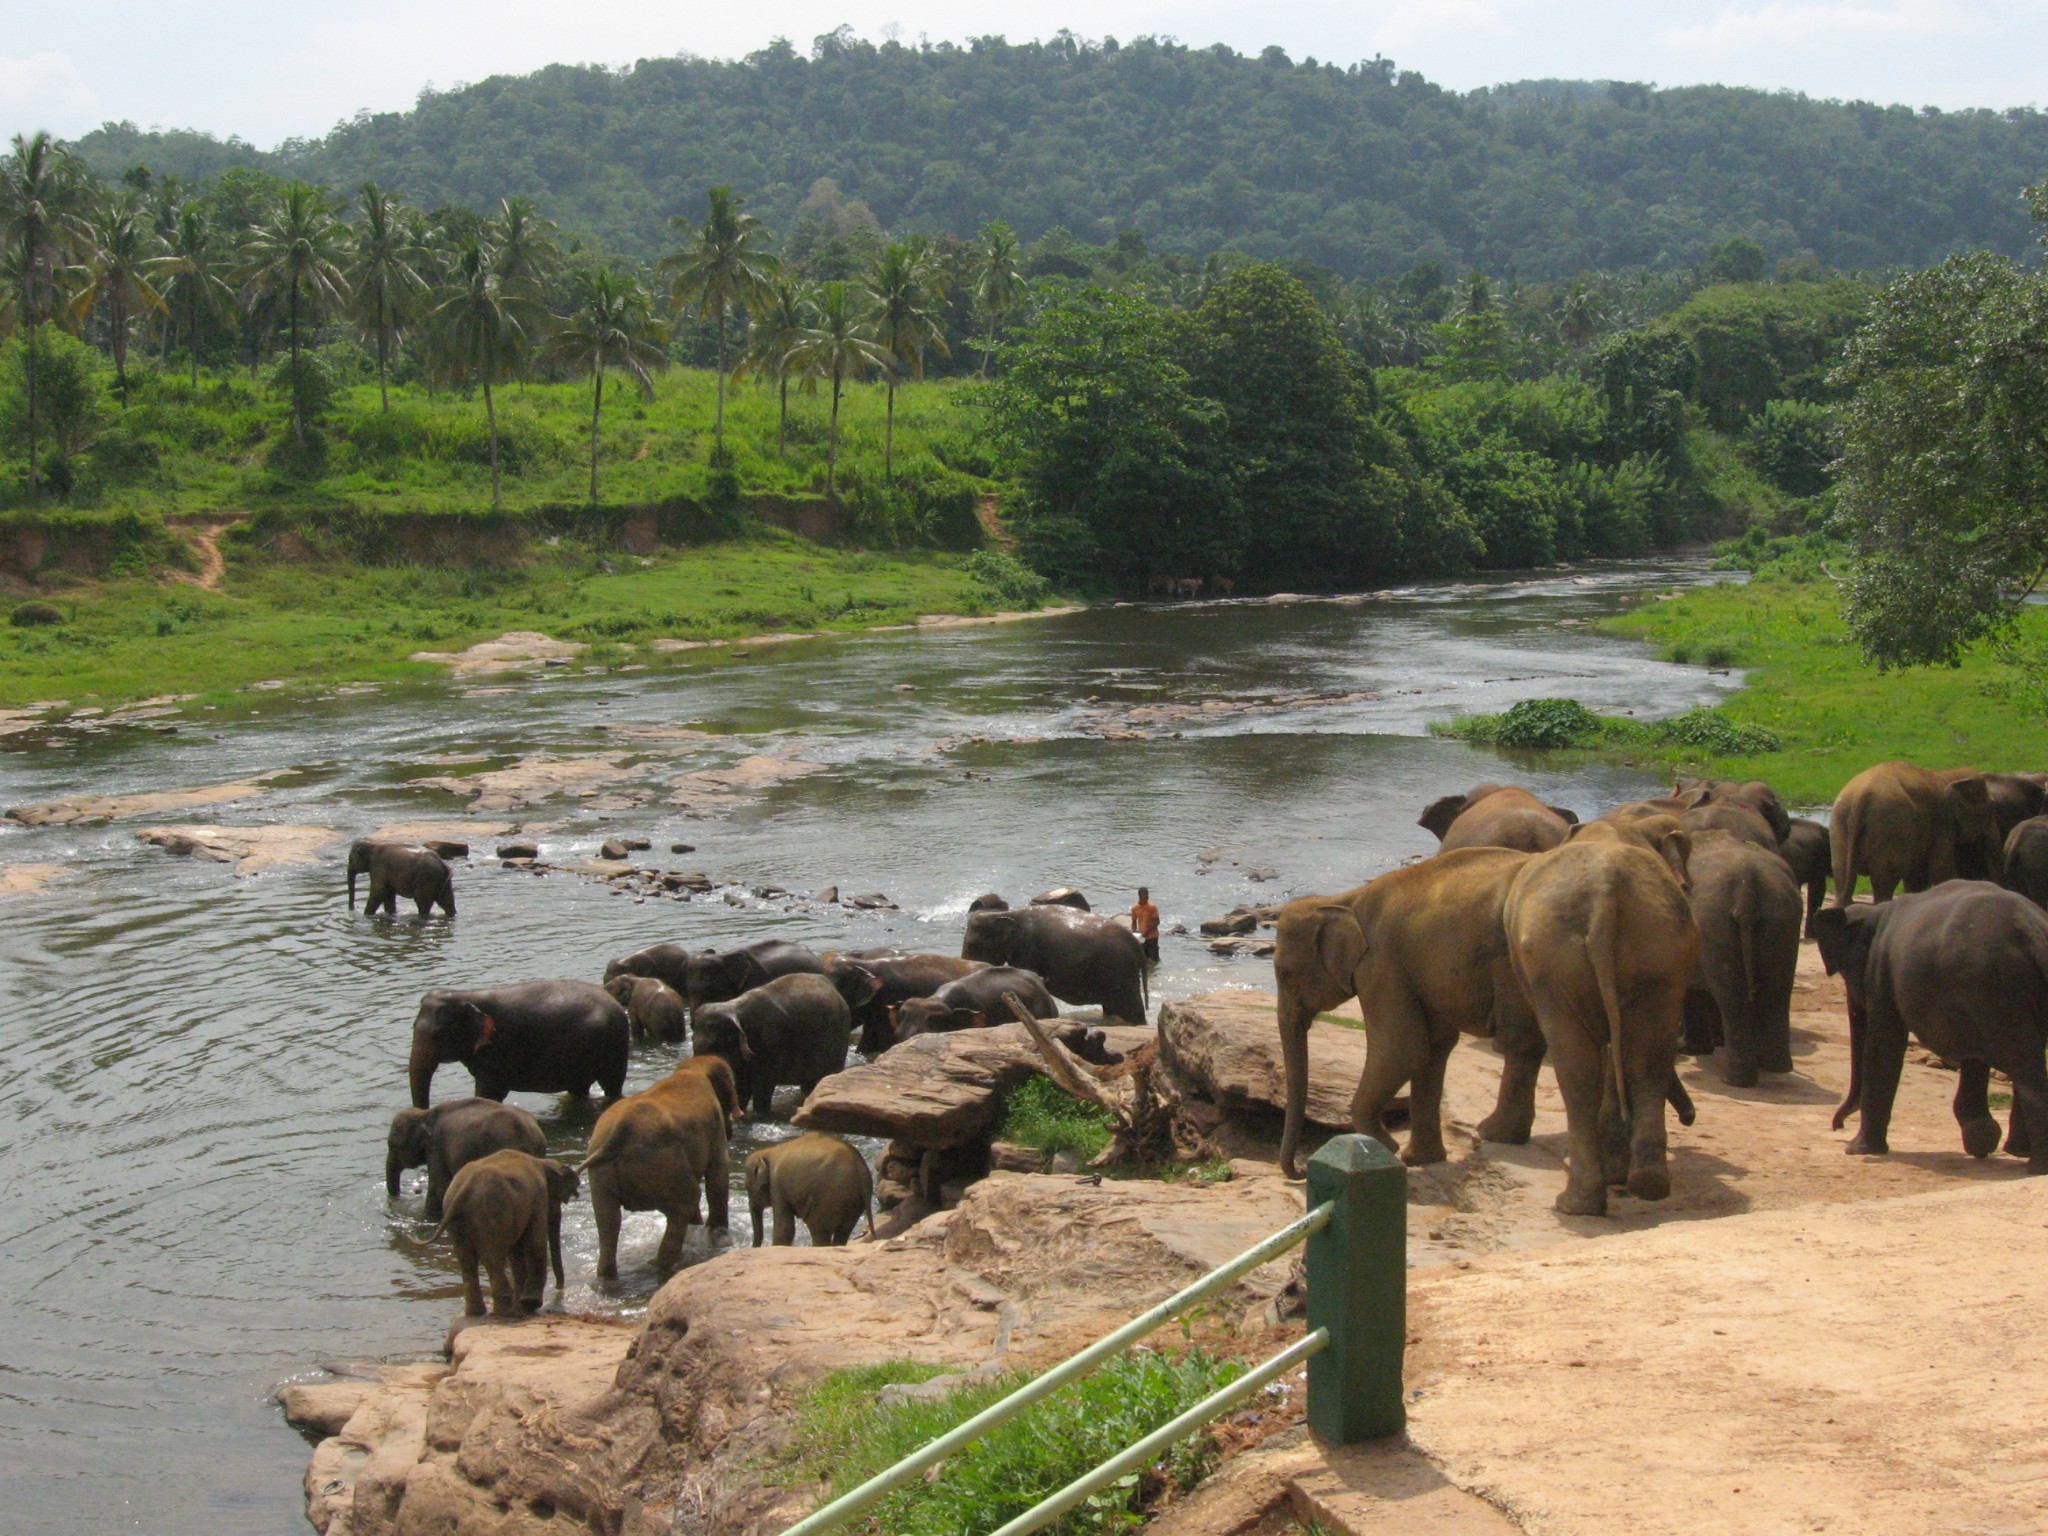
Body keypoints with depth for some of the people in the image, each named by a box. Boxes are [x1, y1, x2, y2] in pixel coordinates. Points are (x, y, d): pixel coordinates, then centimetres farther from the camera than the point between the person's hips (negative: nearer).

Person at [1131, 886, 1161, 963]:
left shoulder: (1152, 907, -12)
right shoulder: (1135, 908, 0)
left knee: (1153, 958, -3)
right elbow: (1134, 922, 10)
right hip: (1142, 937, 4)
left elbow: (1157, 921, -12)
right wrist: (1134, 932, -6)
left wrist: (1148, 930, -23)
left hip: (1152, 936, -4)